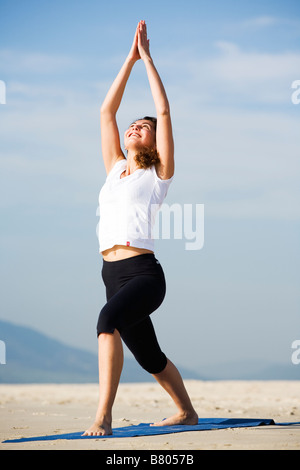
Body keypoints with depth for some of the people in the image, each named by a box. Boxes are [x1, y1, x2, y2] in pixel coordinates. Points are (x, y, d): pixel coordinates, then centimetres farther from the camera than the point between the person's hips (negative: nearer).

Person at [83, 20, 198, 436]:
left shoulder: (158, 174, 4)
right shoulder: (115, 169, 19)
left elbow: (164, 111, -1)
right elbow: (107, 111, 18)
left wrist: (148, 59, 5)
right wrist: (129, 59, 18)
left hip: (144, 273, -7)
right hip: (113, 273, 7)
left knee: (108, 320, -34)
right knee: (150, 357, 18)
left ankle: (103, 416, -38)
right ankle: (187, 412, 38)